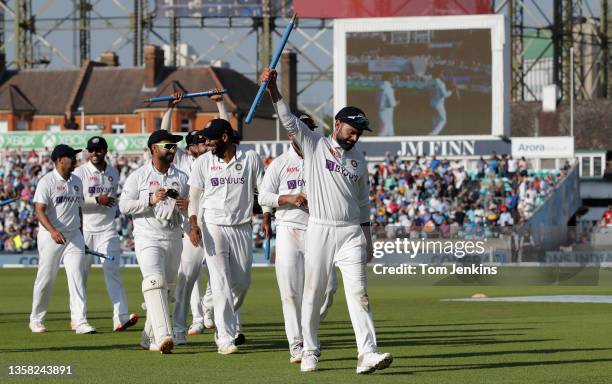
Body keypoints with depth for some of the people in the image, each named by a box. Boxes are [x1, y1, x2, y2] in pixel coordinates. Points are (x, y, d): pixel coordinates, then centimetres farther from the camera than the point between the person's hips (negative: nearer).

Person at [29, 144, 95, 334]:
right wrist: (53, 231, -31)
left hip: (74, 235, 5)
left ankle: (80, 321, -12)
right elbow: (39, 210, -17)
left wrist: (80, 236, 17)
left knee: (77, 276, -7)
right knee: (46, 278, 3)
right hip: (50, 236, -5)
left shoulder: (76, 181, 12)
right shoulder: (47, 181, -9)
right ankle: (36, 320, 18)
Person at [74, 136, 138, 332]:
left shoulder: (114, 173, 11)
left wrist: (113, 211, 10)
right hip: (85, 229, -2)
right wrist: (98, 200, -18)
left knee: (112, 271, -9)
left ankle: (121, 317, -19)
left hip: (107, 230, 2)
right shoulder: (80, 173, -3)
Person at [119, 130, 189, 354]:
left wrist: (186, 206, -8)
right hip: (148, 238, -5)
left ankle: (150, 339, 19)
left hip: (174, 239, 5)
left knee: (168, 288, 8)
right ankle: (163, 336, -33)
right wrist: (151, 200, -17)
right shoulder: (138, 176, 1)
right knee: (155, 282, -22)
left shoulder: (182, 178, 13)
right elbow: (124, 206, -5)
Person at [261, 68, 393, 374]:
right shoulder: (314, 145, 4)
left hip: (351, 233, 2)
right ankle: (309, 352, 15)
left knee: (357, 292, -8)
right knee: (313, 293, 3)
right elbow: (289, 120, -8)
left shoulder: (358, 160, 14)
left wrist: (368, 240, 15)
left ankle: (367, 354, -17)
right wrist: (272, 88, -22)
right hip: (319, 230, -2)